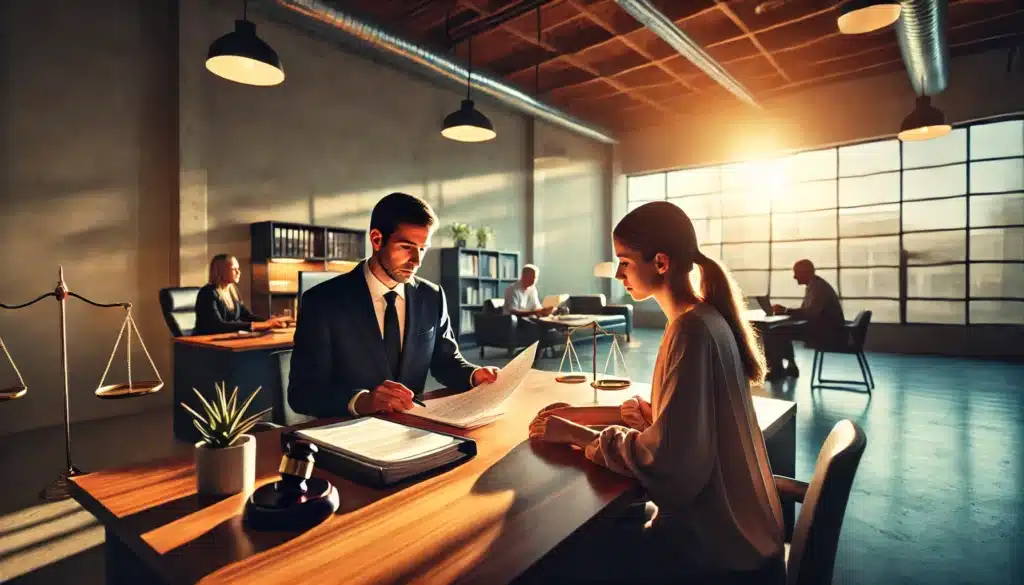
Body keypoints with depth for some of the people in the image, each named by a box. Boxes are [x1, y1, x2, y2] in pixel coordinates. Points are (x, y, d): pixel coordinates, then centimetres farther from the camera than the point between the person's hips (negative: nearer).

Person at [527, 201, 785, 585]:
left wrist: (576, 434, -16)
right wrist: (583, 414, 1)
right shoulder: (702, 318, 3)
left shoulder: (693, 329, -27)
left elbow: (666, 458, -29)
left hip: (718, 544, -8)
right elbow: (668, 415, 8)